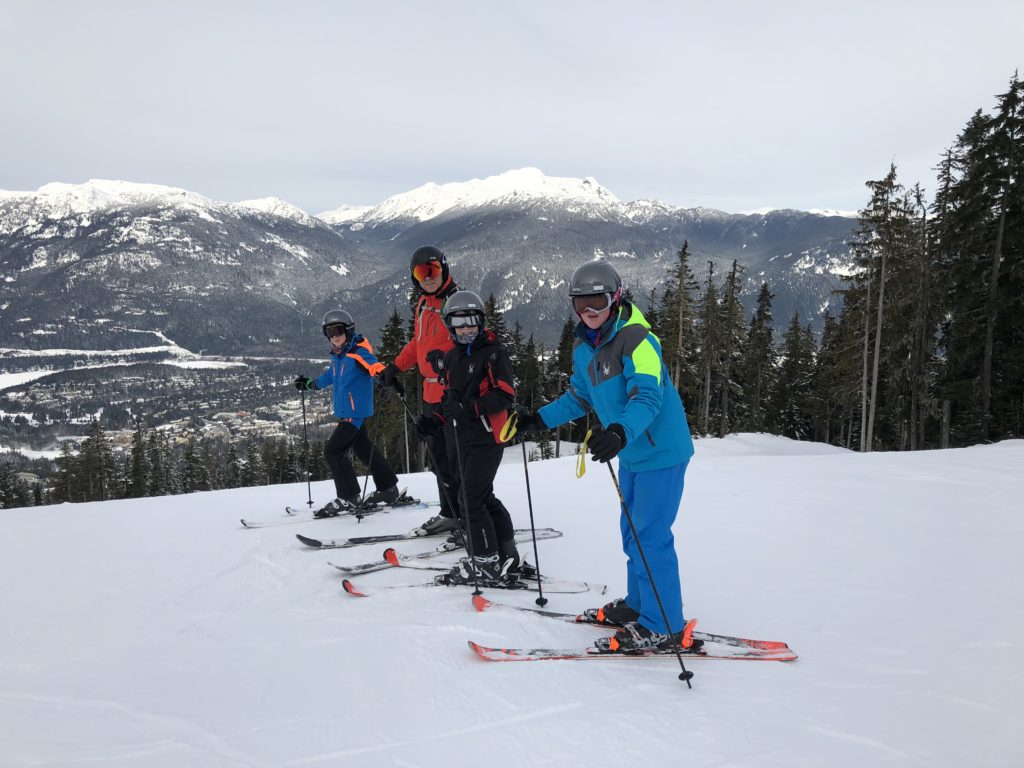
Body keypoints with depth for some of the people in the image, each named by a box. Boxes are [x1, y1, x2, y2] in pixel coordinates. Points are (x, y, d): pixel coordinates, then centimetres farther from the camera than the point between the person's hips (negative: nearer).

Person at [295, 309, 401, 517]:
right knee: (364, 449, 17)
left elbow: (373, 365, -36)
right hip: (345, 412, 10)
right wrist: (310, 384, 44)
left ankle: (349, 498, -2)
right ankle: (388, 489, 29)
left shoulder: (358, 353, -17)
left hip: (355, 412, -10)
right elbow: (330, 375, 30)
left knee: (333, 451, -10)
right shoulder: (337, 356, 11)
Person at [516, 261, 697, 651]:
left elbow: (648, 398, -32)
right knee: (632, 531, 18)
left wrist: (620, 432, -48)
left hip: (662, 451, -9)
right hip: (632, 453, 9)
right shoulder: (583, 349, 5)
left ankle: (662, 627, 2)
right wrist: (538, 419, 12)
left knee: (650, 536, -8)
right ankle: (639, 604, 34)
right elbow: (579, 398, 19)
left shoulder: (636, 339, -21)